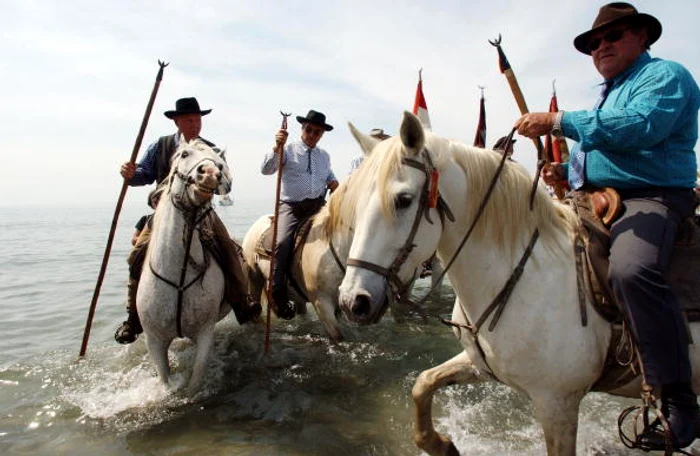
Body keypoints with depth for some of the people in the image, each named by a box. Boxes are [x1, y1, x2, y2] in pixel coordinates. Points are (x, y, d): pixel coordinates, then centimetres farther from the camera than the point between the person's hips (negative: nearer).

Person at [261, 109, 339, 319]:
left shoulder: (324, 156, 18)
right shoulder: (288, 150, 5)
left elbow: (330, 177, 33)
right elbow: (266, 169, -7)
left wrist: (333, 183, 9)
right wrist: (277, 146, -20)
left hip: (318, 206, 5)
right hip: (291, 206, -5)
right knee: (282, 243, -26)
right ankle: (278, 296, -18)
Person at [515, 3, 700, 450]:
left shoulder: (664, 75, -1)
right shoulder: (607, 95, 27)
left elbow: (640, 127, -23)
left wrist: (559, 122, -22)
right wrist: (566, 171, 10)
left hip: (650, 198, -10)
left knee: (631, 271, -37)